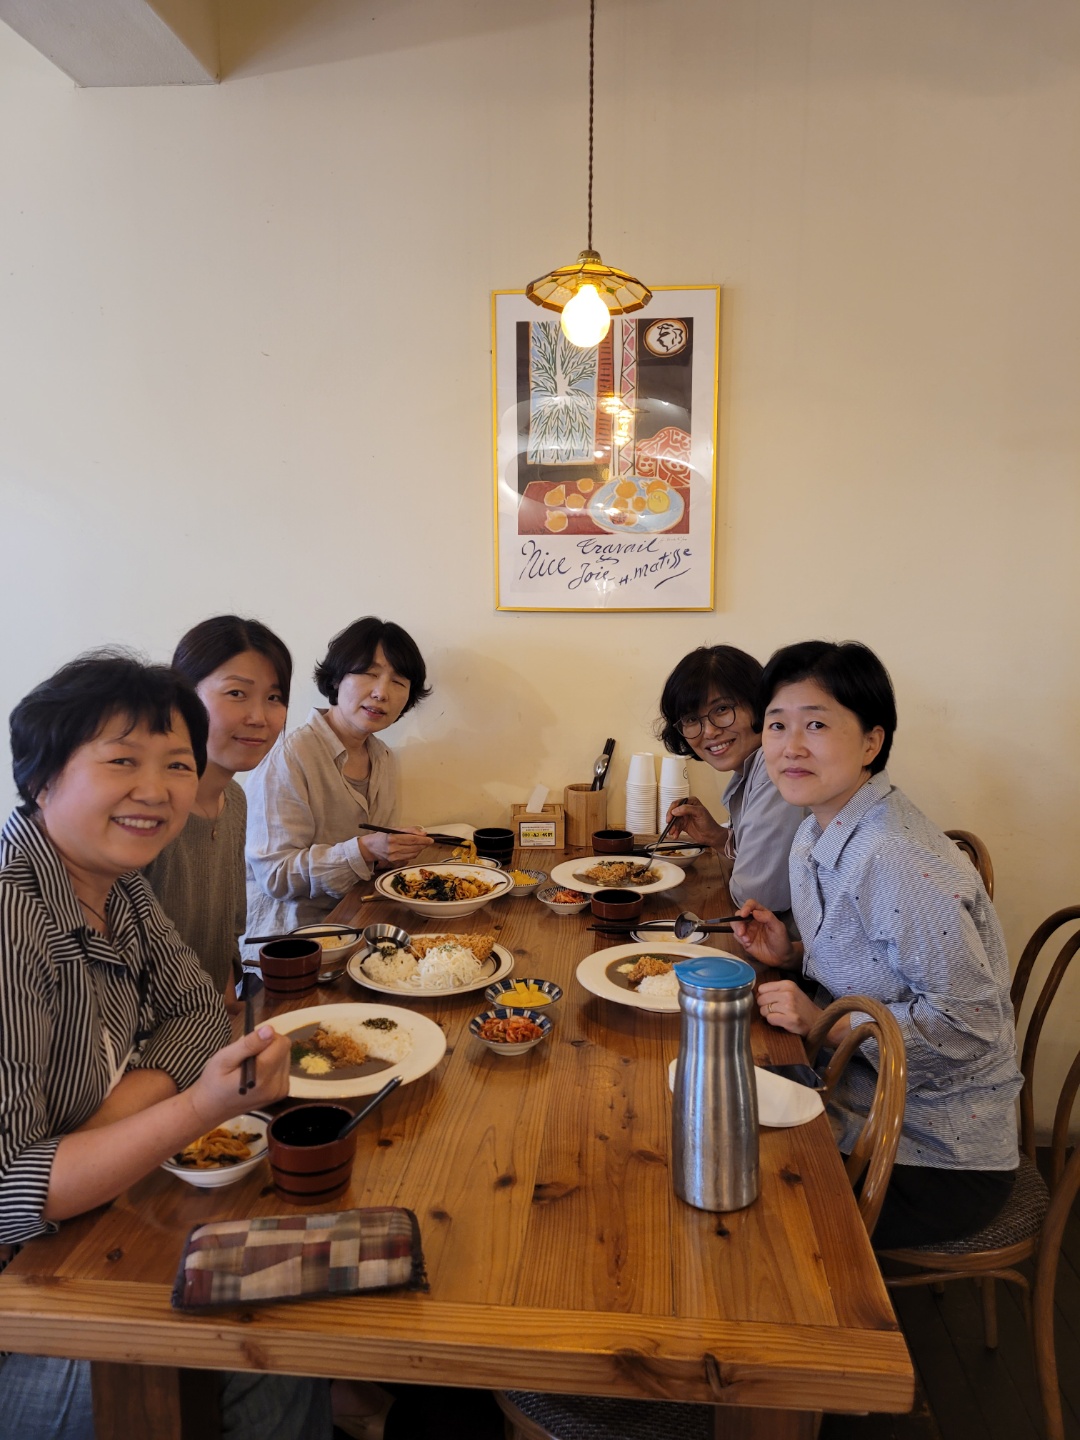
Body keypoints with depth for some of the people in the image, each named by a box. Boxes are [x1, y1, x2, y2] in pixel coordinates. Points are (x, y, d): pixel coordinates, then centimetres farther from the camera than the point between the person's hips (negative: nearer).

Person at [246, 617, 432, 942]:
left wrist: (398, 849, -4)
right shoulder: (289, 758, -15)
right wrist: (364, 850, -26)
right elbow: (274, 875, -17)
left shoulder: (382, 758, 9)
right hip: (286, 930, -8)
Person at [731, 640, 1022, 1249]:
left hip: (940, 1155, -8)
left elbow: (969, 1023, -24)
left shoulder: (898, 863, -29)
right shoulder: (817, 834, 1)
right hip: (866, 1103, 8)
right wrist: (793, 956, -3)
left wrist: (826, 1025, -26)